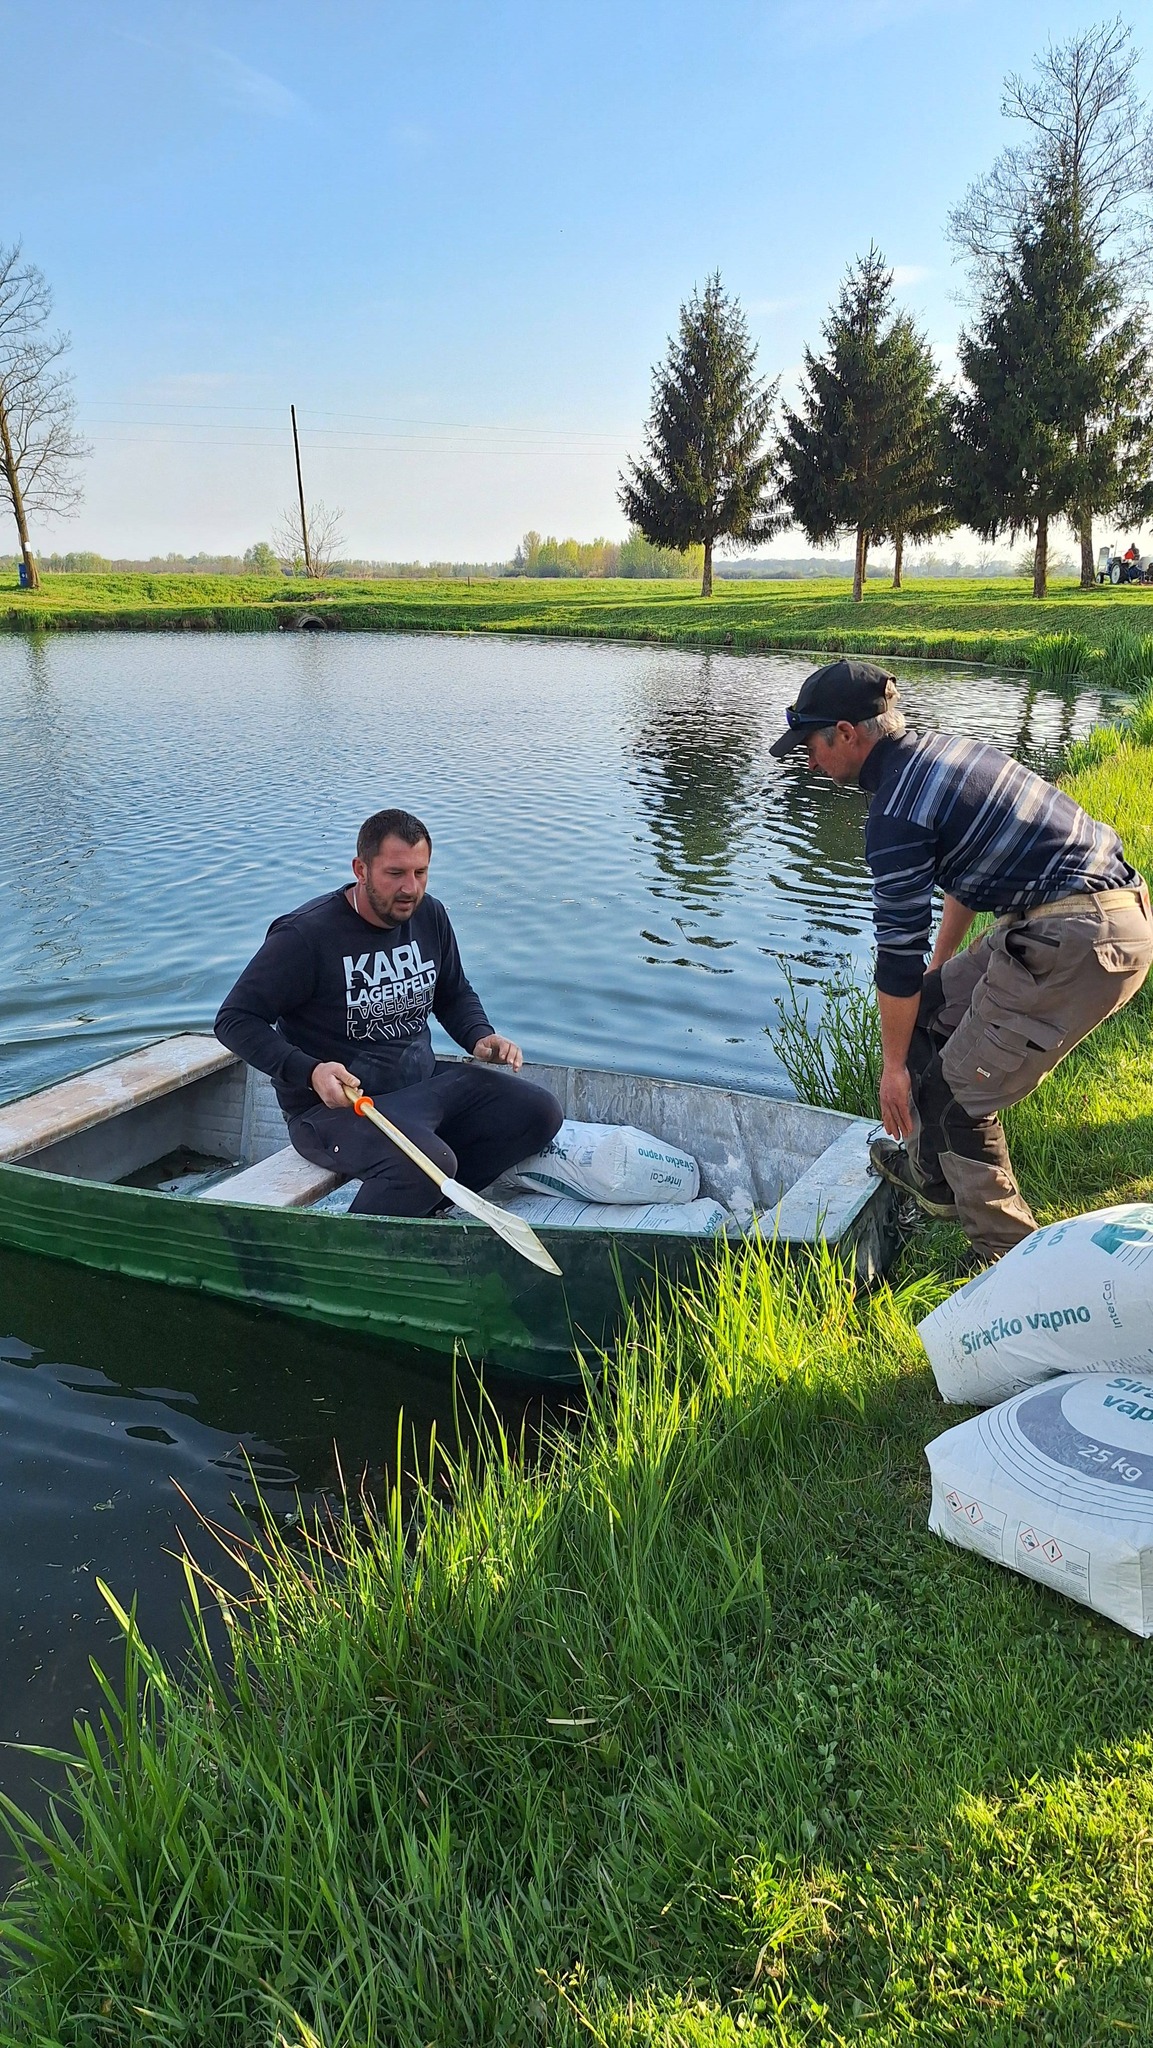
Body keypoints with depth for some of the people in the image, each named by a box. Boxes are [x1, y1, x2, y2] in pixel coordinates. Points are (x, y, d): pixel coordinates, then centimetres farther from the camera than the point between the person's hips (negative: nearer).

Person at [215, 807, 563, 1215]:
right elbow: (235, 1019, -13)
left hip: (425, 1080, 8)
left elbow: (455, 994, 21)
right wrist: (310, 1072, -26)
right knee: (429, 1163, -34)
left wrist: (480, 1037, -1)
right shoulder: (306, 935, -15)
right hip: (337, 1103, -7)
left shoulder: (429, 915, 5)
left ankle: (423, 1203, -3)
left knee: (540, 1111, -5)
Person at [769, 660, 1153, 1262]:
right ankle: (934, 1177, 32)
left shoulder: (895, 813, -15)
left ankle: (1009, 1257, 9)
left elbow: (898, 951, -12)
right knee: (933, 1007, 19)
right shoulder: (939, 750, 14)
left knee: (957, 1093, -3)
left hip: (1079, 942, -10)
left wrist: (893, 1064, -1)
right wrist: (939, 965, 36)